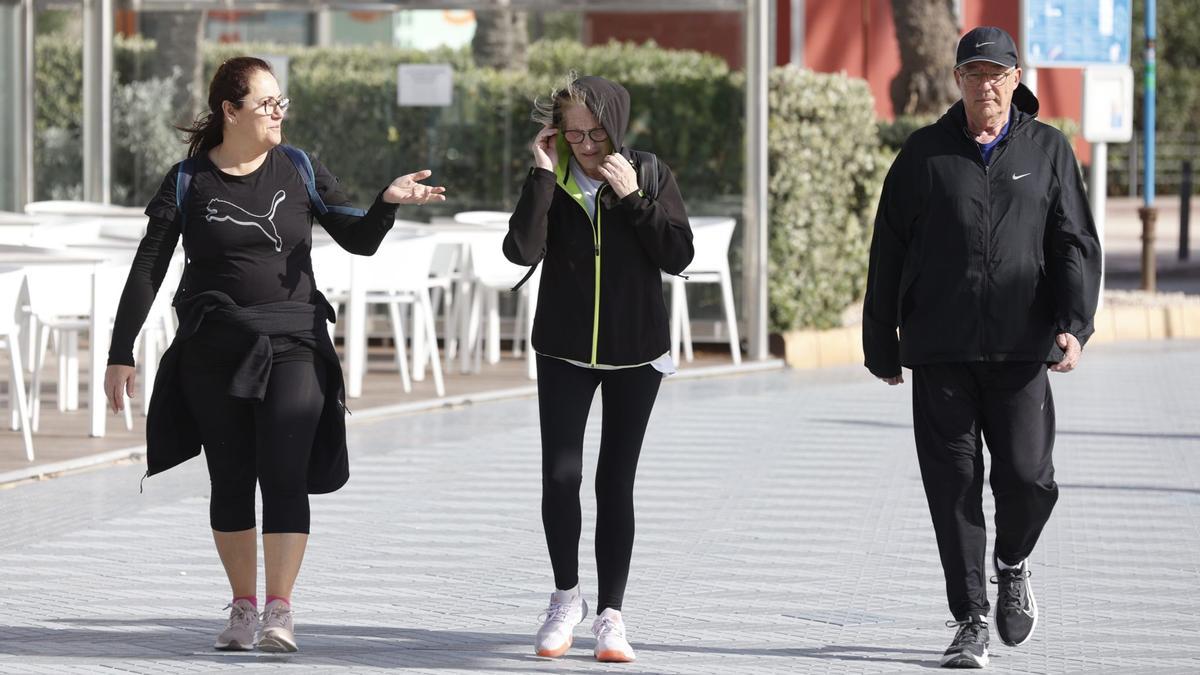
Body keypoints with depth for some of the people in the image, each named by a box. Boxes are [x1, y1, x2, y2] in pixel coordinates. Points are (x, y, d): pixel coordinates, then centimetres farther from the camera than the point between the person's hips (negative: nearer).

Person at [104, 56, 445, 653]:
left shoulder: (298, 171, 5)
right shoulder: (188, 182, 1)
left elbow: (359, 240, 7)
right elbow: (147, 269, 3)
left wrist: (388, 202, -14)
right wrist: (121, 353, -1)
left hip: (291, 344, 0)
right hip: (213, 351, 0)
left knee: (284, 474, -11)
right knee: (231, 481, 6)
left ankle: (279, 612, -12)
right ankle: (243, 607, 17)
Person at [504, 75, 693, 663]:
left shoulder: (650, 175, -4)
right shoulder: (552, 180, -3)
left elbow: (678, 256, -13)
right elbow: (522, 250, -18)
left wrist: (633, 196, -19)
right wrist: (542, 175, -20)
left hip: (635, 353, 0)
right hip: (564, 351, 0)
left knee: (616, 483, 2)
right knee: (560, 476, -8)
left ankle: (610, 614, 9)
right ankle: (566, 597, 12)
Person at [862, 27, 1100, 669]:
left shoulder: (1048, 150, 7)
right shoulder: (924, 154, 7)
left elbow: (1075, 246, 3)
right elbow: (887, 254, 9)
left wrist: (1073, 324, -12)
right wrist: (881, 345, 8)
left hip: (1020, 350, 0)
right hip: (940, 354, 0)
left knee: (1027, 476, -7)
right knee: (954, 487, -1)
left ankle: (1012, 567, 25)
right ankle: (970, 623, 9)